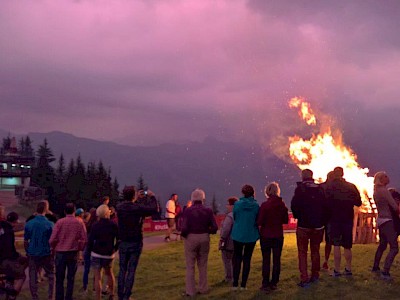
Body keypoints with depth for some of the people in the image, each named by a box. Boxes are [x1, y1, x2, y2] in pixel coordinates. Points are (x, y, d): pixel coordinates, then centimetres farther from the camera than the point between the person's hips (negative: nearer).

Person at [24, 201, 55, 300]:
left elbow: (25, 240, 3)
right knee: (51, 275, 12)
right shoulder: (50, 224, -11)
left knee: (33, 277, 9)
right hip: (46, 254, -2)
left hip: (33, 254, 2)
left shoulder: (29, 224, -3)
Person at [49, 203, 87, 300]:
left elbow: (53, 239, -9)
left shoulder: (60, 222, -8)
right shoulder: (80, 223, -5)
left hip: (60, 253, -1)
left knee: (59, 278, 10)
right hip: (73, 253, 1)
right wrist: (79, 248, 13)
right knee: (71, 278, 10)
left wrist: (53, 248, 10)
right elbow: (84, 239, -4)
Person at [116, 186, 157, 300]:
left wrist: (142, 198, 23)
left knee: (122, 270, 12)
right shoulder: (137, 208, -18)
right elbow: (153, 208, -9)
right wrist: (151, 196, 6)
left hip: (123, 243, 4)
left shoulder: (119, 207, -3)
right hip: (135, 243, -4)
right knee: (131, 271, 2)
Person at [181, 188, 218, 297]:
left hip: (191, 238, -2)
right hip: (204, 238, 3)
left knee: (190, 266, 7)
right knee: (203, 265, 16)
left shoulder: (188, 211, -11)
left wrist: (183, 234, 4)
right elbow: (215, 227, -7)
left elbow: (185, 228, -17)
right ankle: (203, 289, 22)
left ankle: (190, 291, 9)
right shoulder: (208, 211, -4)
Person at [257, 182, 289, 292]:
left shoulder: (264, 205, -16)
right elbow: (286, 220, 5)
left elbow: (259, 222, -15)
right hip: (278, 236, 3)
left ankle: (265, 284, 6)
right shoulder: (282, 205, -4)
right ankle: (274, 283, 16)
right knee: (276, 259, 11)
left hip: (266, 236, -3)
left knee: (266, 260, 4)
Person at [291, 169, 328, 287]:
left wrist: (297, 216, 4)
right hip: (318, 226, 4)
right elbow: (325, 206, 3)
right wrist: (322, 221, 11)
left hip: (303, 225, -4)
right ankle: (315, 275, 24)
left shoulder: (300, 189, -11)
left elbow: (294, 205, -14)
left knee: (302, 252, 1)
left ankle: (304, 279, -6)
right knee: (315, 251, 17)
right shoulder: (320, 189, 1)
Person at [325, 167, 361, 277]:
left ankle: (337, 270, -1)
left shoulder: (330, 187, -9)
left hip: (335, 219, -3)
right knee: (347, 246, 13)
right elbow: (358, 202, 4)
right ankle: (348, 269, 16)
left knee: (336, 246, 0)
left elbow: (327, 203, -13)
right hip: (348, 219, 3)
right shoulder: (351, 187, 0)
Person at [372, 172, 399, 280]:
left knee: (382, 245, 23)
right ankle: (385, 272, -17)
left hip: (380, 220, 9)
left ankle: (375, 267, 31)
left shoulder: (376, 191, 11)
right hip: (387, 221, -9)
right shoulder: (384, 190, -15)